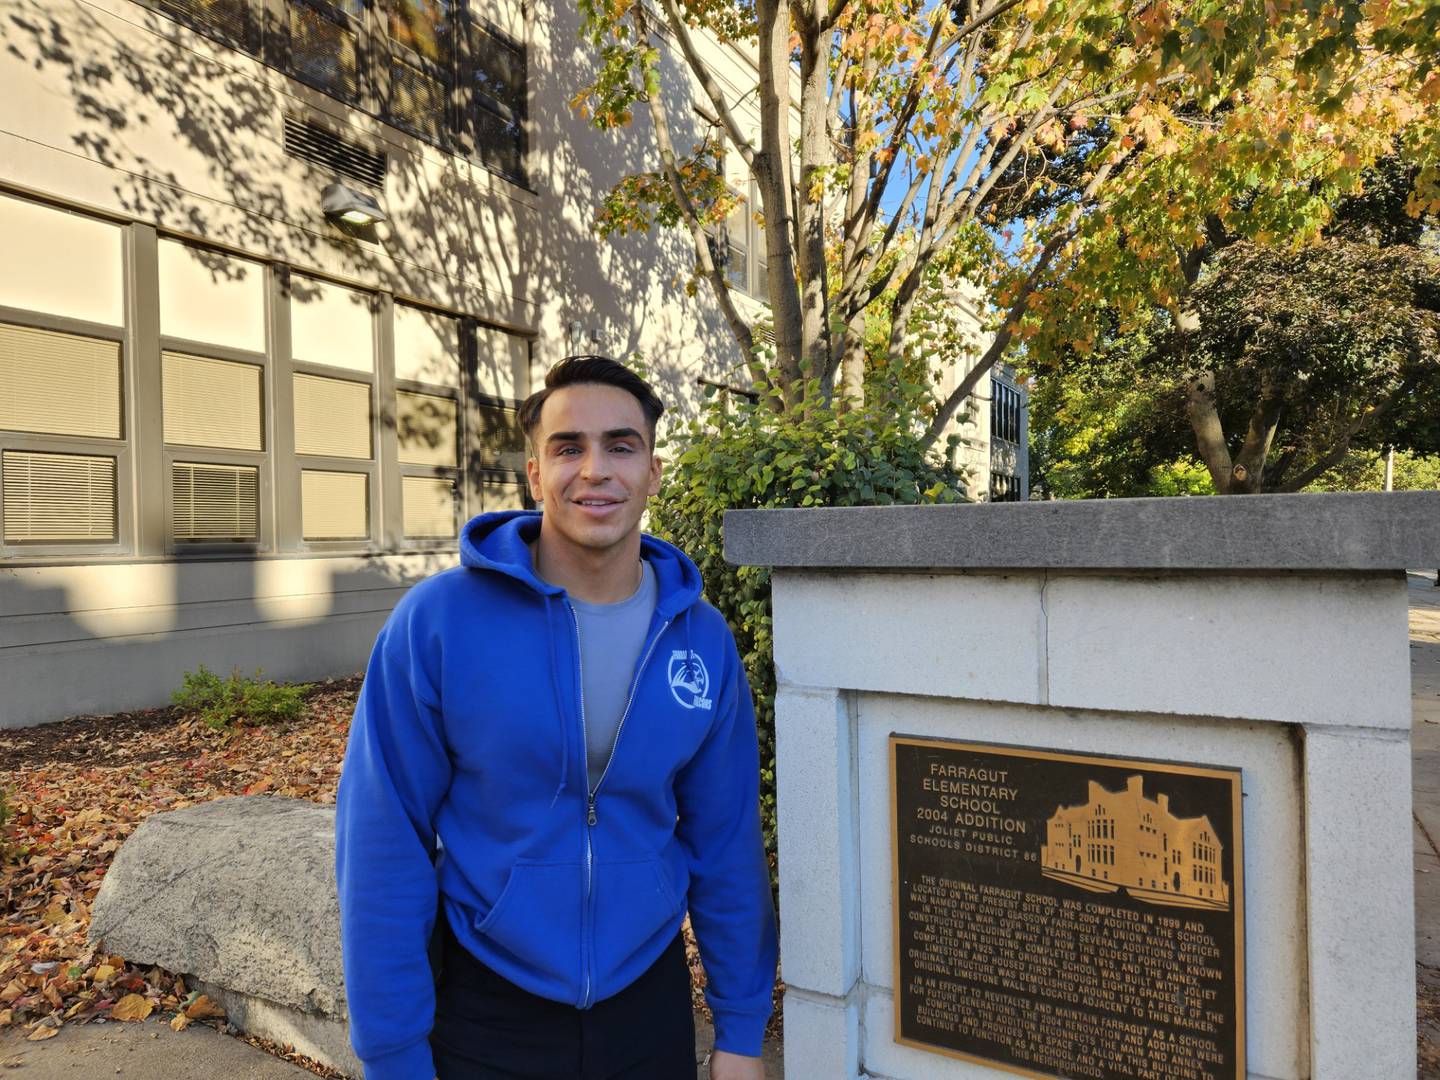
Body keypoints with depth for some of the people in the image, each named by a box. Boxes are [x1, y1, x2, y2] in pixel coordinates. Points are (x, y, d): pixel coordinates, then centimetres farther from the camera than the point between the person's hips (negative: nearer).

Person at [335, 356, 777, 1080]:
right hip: (486, 1019, -2)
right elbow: (383, 850, -13)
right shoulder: (436, 620, -17)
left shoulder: (704, 641, -8)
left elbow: (725, 845, -2)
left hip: (651, 1005, 3)